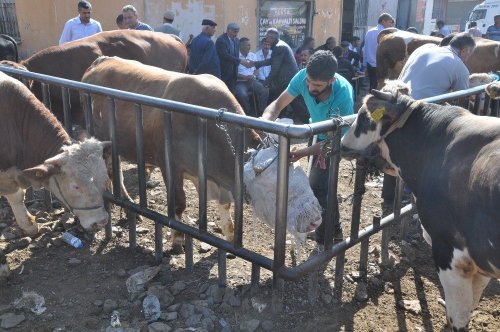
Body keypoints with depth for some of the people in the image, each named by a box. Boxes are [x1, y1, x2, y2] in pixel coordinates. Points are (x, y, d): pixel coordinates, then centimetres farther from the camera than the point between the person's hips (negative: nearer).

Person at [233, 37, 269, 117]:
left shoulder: (253, 56, 17)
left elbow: (256, 69, 16)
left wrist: (254, 76, -6)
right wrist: (245, 77, -17)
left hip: (252, 81, 5)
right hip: (240, 82, -5)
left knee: (265, 90, -20)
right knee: (242, 94, -35)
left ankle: (261, 113, -8)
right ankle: (249, 114, -15)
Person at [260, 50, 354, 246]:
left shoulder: (343, 96, -40)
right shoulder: (303, 76, -29)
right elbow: (278, 104, -21)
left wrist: (302, 153, -45)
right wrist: (264, 121, -44)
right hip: (318, 132, 6)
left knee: (318, 185, -14)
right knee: (324, 185, 17)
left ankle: (326, 239, 7)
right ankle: (334, 232, 39)